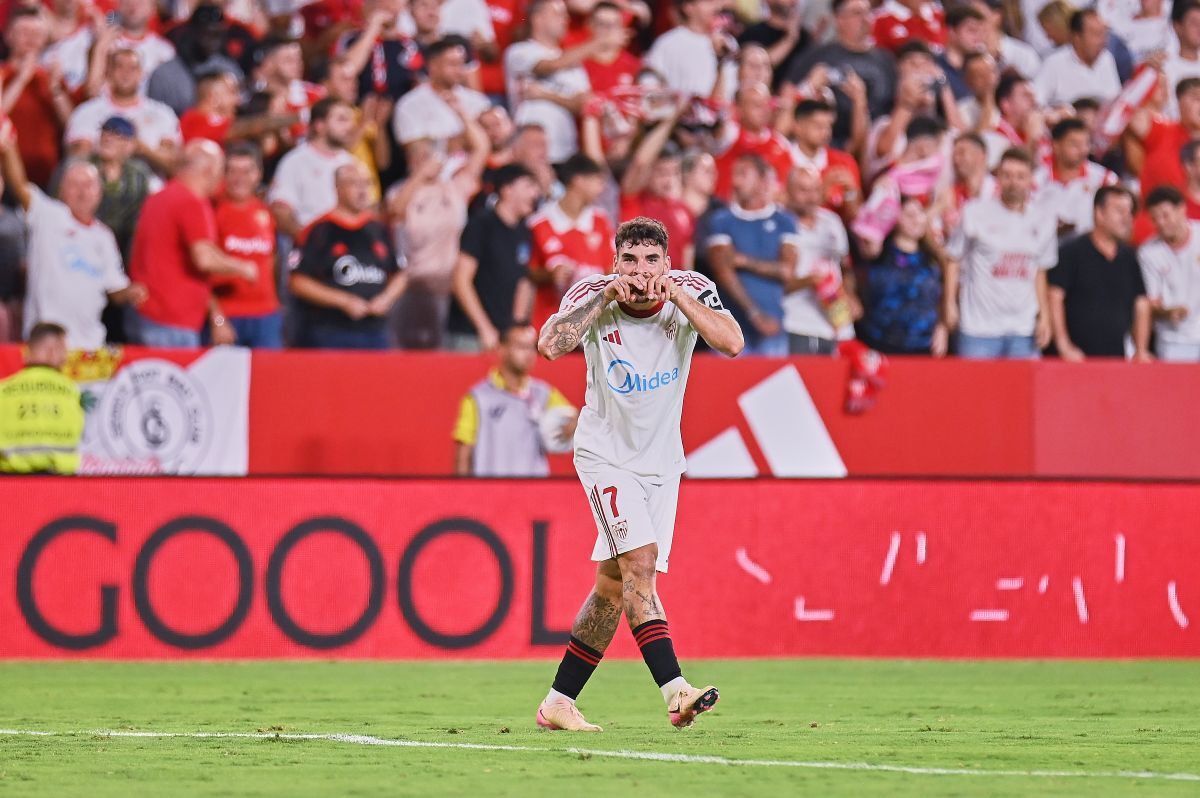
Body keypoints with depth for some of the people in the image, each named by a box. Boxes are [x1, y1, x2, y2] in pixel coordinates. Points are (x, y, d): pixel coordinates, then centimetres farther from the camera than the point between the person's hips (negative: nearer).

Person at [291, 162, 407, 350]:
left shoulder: (378, 229, 13)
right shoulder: (322, 230, -3)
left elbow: (398, 275, 22)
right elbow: (299, 282, -9)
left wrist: (386, 298, 1)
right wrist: (344, 302, -12)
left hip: (375, 333, 5)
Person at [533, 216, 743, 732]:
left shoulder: (690, 291, -10)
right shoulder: (594, 295, -15)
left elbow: (732, 343, -26)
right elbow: (550, 346, -32)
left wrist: (674, 294, -28)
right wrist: (606, 296, -30)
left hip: (661, 460, 4)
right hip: (606, 454, -4)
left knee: (615, 585, 6)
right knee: (639, 559, -22)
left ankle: (558, 703, 17)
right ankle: (675, 692, -31)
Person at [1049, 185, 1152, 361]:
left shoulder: (1129, 257, 14)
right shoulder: (1071, 253, -1)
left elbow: (1141, 305, 18)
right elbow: (1055, 298, -6)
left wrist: (1141, 351, 7)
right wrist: (1064, 347, -13)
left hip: (1118, 356, 4)